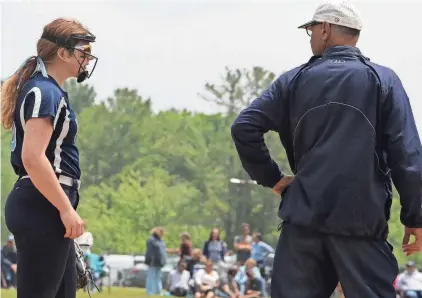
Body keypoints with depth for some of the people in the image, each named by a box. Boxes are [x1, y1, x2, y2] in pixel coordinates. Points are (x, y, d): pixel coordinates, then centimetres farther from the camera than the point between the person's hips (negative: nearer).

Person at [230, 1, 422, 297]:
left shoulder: (295, 80, 8)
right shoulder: (382, 80, 3)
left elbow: (245, 128, 1)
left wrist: (271, 177, 11)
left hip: (303, 216, 2)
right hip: (361, 218, -2)